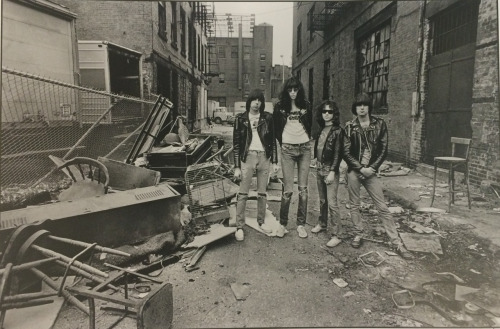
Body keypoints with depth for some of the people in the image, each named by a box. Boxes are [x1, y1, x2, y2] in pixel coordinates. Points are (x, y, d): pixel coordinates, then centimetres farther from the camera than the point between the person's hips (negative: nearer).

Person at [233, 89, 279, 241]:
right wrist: (237, 167, -6)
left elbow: (273, 140, 8)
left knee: (262, 193, 11)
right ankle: (239, 226, 9)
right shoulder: (241, 118, -1)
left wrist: (275, 161, 3)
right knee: (243, 193, -1)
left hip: (264, 157, 2)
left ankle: (261, 222, 27)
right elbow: (236, 143, -1)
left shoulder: (267, 117, 5)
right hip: (247, 156, -2)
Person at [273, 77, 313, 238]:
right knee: (288, 189, -5)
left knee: (303, 188, 4)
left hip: (304, 148, 2)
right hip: (287, 149, -2)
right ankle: (282, 224, 8)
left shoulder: (305, 105, 5)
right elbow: (276, 127, 10)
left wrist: (306, 139, 13)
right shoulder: (280, 106, -1)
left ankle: (301, 224, 13)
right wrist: (282, 142, 9)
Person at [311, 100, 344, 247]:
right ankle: (322, 224, 32)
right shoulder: (322, 129, 11)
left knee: (332, 202, -7)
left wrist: (332, 172, -16)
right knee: (322, 200, 17)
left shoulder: (337, 130, -8)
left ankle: (336, 235, -1)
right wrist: (317, 165, 11)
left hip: (330, 169, -7)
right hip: (319, 168, 7)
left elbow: (338, 153, -12)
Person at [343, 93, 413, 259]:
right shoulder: (349, 127, -1)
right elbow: (346, 152, -3)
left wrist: (372, 168, -9)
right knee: (354, 205, 7)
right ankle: (358, 234, 25)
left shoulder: (379, 124, 0)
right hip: (354, 171, 0)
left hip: (371, 171, 0)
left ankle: (397, 243, 7)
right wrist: (361, 168, -10)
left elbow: (383, 149, 1)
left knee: (383, 208, 1)